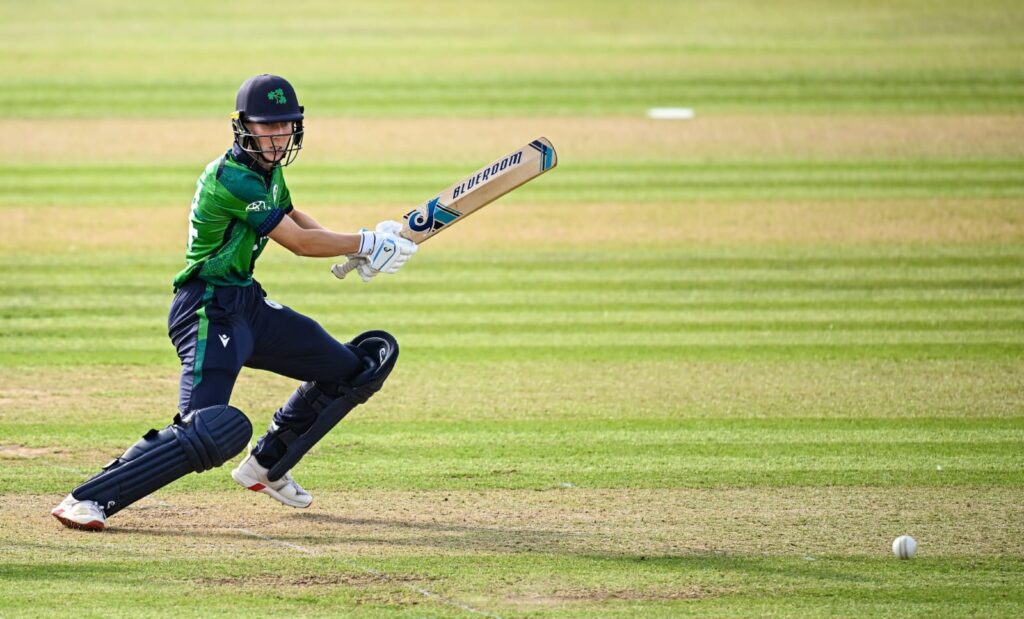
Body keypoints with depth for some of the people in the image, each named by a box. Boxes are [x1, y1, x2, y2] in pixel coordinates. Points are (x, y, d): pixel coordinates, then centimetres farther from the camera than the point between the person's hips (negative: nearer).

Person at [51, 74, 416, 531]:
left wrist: (355, 248, 10)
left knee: (352, 369, 17)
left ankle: (266, 467, 30)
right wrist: (366, 244, -4)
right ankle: (88, 499, -22)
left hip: (248, 305, 10)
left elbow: (293, 216, 27)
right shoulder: (232, 177, -19)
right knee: (209, 430, -28)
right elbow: (299, 242, -16)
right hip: (209, 309, -10)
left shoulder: (266, 169, 9)